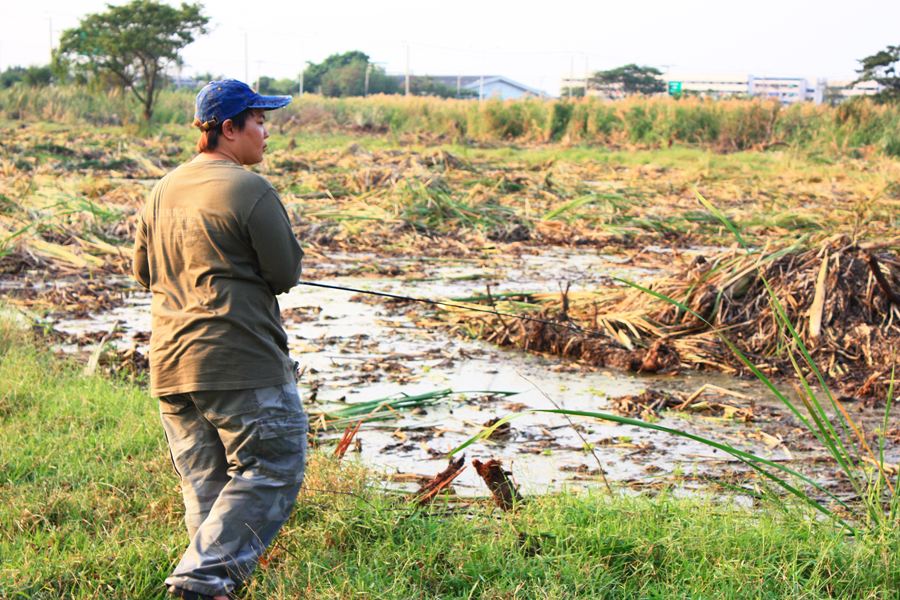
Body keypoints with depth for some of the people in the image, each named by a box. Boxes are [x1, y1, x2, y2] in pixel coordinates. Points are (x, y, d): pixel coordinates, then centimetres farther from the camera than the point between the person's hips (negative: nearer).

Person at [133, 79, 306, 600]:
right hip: (242, 364, -8)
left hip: (170, 368, 8)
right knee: (272, 469, -1)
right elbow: (286, 273, -7)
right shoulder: (251, 191, -11)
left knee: (204, 481, 13)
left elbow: (143, 270, 22)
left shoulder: (162, 192, 13)